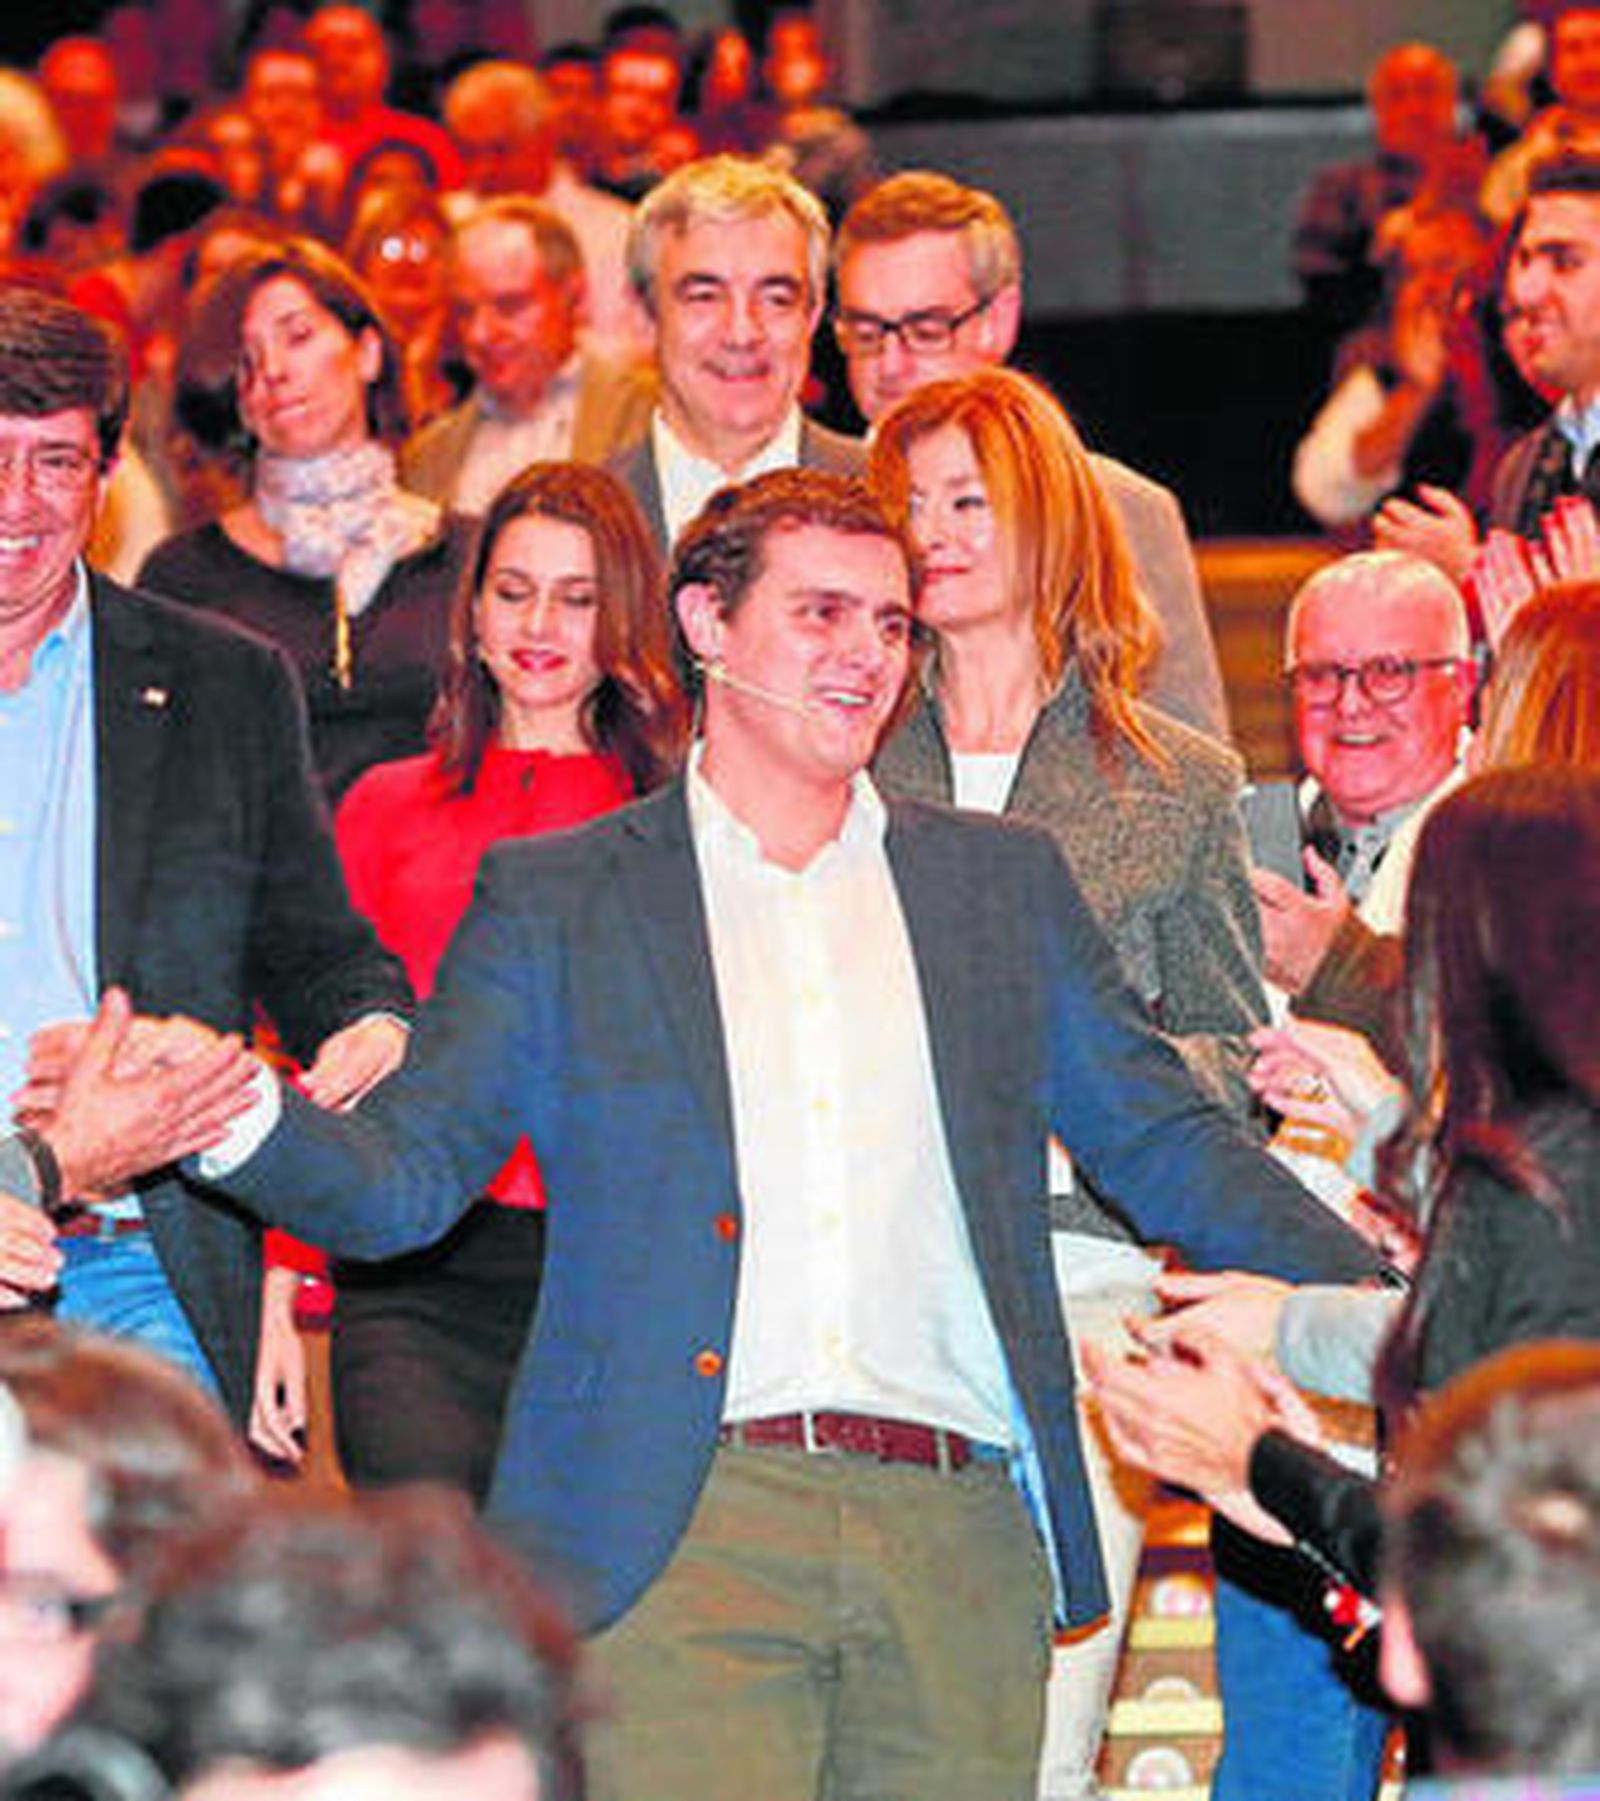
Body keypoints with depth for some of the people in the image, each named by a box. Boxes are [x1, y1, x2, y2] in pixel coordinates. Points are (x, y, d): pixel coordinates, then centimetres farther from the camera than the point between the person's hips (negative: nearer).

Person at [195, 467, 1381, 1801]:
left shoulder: (1002, 880, 18)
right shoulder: (557, 899, 10)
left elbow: (1161, 1141, 18)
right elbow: (409, 1175, 4)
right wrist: (243, 1122, -17)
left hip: (956, 1540, 3)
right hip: (684, 1528, -2)